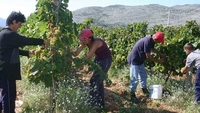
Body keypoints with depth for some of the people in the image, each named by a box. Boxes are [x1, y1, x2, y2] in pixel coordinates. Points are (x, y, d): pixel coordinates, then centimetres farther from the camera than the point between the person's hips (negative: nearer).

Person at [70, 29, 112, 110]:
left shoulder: (96, 42, -31)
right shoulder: (85, 42, -10)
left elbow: (88, 57, -35)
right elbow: (76, 53, -17)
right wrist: (70, 51, -37)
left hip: (106, 60, -8)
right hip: (98, 59, 8)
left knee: (94, 82, -10)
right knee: (98, 81, 15)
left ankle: (93, 104, 1)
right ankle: (100, 104, 29)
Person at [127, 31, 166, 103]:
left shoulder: (151, 40, 0)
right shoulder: (147, 41, -29)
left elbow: (152, 49, 22)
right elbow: (148, 56, -25)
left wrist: (161, 54, 14)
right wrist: (158, 61, -15)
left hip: (140, 60, 10)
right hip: (134, 60, -10)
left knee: (143, 75, 20)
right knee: (134, 78, -4)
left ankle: (144, 90, 36)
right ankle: (132, 95, 5)